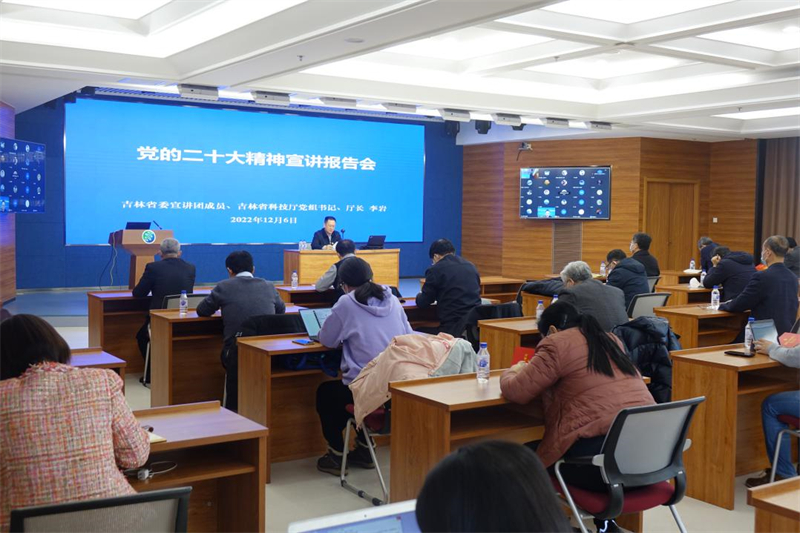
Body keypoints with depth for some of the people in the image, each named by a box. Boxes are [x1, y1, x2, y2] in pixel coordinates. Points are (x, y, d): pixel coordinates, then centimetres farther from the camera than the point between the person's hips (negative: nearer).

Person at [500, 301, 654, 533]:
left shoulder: (557, 344, 0)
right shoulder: (610, 340, 22)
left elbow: (516, 391, 2)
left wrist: (512, 372, 24)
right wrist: (533, 369, 38)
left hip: (604, 452, -8)